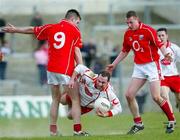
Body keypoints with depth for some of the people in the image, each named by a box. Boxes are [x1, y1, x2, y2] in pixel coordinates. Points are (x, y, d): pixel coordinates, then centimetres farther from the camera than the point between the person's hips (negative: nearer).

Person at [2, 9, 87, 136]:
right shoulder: (75, 30, 1)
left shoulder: (51, 28, 11)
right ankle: (77, 130, -10)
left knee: (55, 100, 15)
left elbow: (32, 30, 23)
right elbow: (77, 52, -7)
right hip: (66, 70, -5)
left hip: (51, 69, 5)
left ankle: (53, 130, 14)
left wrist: (15, 30, 37)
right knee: (75, 100, -1)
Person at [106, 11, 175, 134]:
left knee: (156, 97, -13)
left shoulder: (148, 30, -13)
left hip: (151, 65, -7)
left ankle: (171, 120, 6)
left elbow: (160, 44, -19)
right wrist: (114, 64, 22)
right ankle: (138, 124, 10)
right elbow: (124, 51, 20)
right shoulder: (127, 34, 7)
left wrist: (166, 54, -38)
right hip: (138, 67, 7)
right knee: (129, 95, -3)